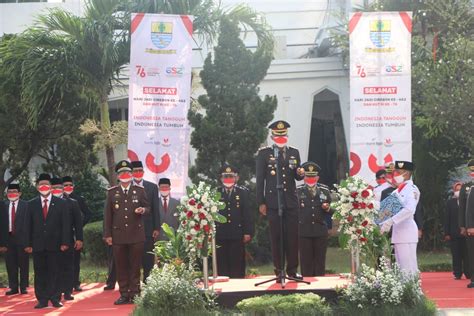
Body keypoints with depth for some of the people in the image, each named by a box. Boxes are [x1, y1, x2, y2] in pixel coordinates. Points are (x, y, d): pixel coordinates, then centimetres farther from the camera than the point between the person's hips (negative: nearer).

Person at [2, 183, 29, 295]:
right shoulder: (4, 206, 9)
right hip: (9, 238, 4)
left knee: (23, 263, 3)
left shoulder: (25, 205, -3)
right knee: (10, 264, 7)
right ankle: (13, 287, 15)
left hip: (21, 237, -4)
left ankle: (23, 287, 11)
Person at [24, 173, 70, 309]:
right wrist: (28, 244, 0)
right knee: (39, 272, 3)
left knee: (54, 272, 0)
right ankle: (42, 300, 7)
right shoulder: (31, 204, 9)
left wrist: (65, 242, -6)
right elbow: (28, 225, 7)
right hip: (37, 245, 1)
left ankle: (55, 299, 6)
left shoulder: (61, 203, 6)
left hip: (54, 245, -1)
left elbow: (65, 224, 2)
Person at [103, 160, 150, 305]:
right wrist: (107, 234, 2)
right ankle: (124, 295, 11)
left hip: (136, 235, -1)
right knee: (121, 267, 3)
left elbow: (147, 207, 12)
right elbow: (107, 214, 6)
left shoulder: (139, 190, 6)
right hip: (118, 236, 1)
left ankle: (135, 294, 10)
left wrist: (143, 210, -13)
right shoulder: (112, 192, 6)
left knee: (135, 266, 3)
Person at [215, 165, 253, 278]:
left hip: (237, 235, 0)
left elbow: (247, 213, 4)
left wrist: (248, 232, -3)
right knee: (222, 264, 1)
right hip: (220, 235, 1)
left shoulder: (243, 192, 7)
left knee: (237, 264, 1)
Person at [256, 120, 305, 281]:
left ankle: (292, 270, 12)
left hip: (291, 202, 3)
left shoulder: (294, 152, 11)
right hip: (273, 202, -3)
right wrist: (261, 202, -4)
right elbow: (260, 179, -1)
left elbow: (296, 176, 14)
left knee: (293, 237, 4)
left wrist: (301, 174, -11)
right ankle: (279, 270, 8)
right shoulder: (264, 153, 0)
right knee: (276, 238, 1)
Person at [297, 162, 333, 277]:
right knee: (306, 261, 0)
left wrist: (327, 208, -10)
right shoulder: (298, 191, 3)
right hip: (304, 232, -2)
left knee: (320, 261, 6)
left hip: (321, 231, 2)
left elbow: (332, 210, 11)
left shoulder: (325, 190, 10)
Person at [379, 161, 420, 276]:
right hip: (397, 231, 9)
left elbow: (409, 209, -24)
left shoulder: (411, 189, -9)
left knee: (408, 266, -8)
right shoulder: (397, 191, 16)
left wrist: (391, 221, -28)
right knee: (400, 266, 10)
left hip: (407, 231, -9)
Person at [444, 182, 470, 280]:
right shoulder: (450, 202, 7)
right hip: (454, 233, 1)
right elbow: (447, 218, 3)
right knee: (456, 255, 3)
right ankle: (457, 273, 8)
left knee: (466, 254, 2)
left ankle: (468, 273, 8)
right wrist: (447, 233, -3)